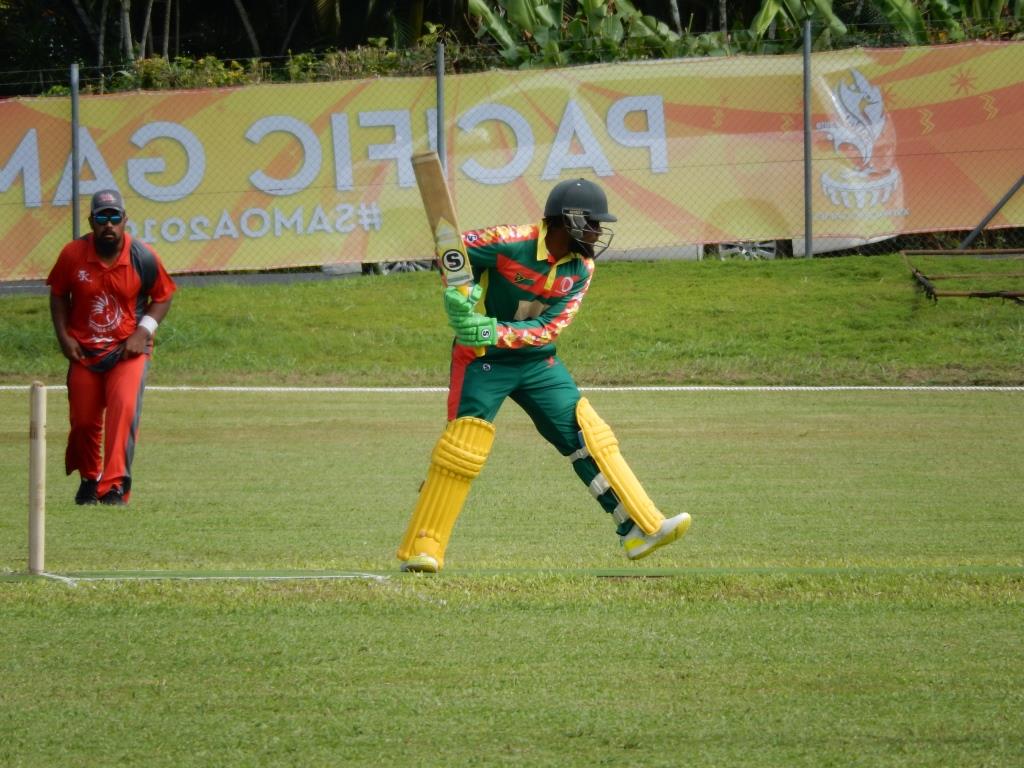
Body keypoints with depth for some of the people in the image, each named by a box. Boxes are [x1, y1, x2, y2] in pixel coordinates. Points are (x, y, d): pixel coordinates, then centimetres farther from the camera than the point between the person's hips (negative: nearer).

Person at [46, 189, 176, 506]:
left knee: (124, 409, -23)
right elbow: (58, 294, 7)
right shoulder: (73, 254, -9)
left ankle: (115, 486, -24)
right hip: (83, 350, 2)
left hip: (128, 349, -2)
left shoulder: (144, 258, -11)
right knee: (83, 420, 9)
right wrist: (64, 335, -3)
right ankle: (89, 479, 37)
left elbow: (162, 297, 3)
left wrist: (144, 331, -11)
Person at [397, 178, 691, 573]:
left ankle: (641, 528, 1)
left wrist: (496, 332, -29)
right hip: (483, 361, -6)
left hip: (538, 362, 6)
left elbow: (549, 328, -13)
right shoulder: (509, 243, -21)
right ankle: (421, 551, -8)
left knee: (589, 436, -1)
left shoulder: (581, 268, -5)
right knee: (462, 447, -14)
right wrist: (460, 294, -30)